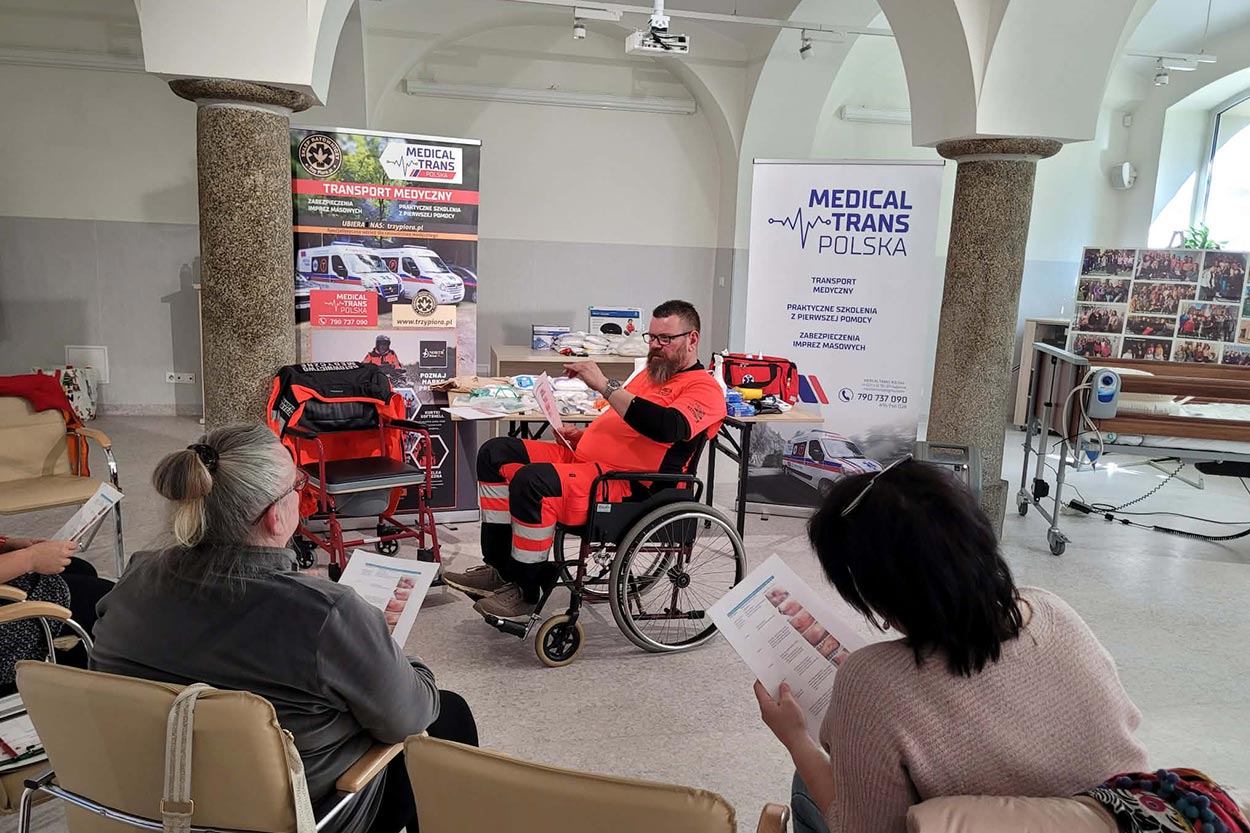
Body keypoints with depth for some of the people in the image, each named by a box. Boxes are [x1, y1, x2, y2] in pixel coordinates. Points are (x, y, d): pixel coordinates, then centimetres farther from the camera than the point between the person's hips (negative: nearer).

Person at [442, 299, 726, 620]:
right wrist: (585, 435, 12)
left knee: (531, 481, -31)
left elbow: (668, 427, -25)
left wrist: (605, 385, -23)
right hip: (584, 458, 10)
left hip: (630, 485, -10)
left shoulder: (704, 388, -5)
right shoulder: (652, 373, 25)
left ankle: (524, 590, -13)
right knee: (495, 453, 2)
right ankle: (500, 567, -1)